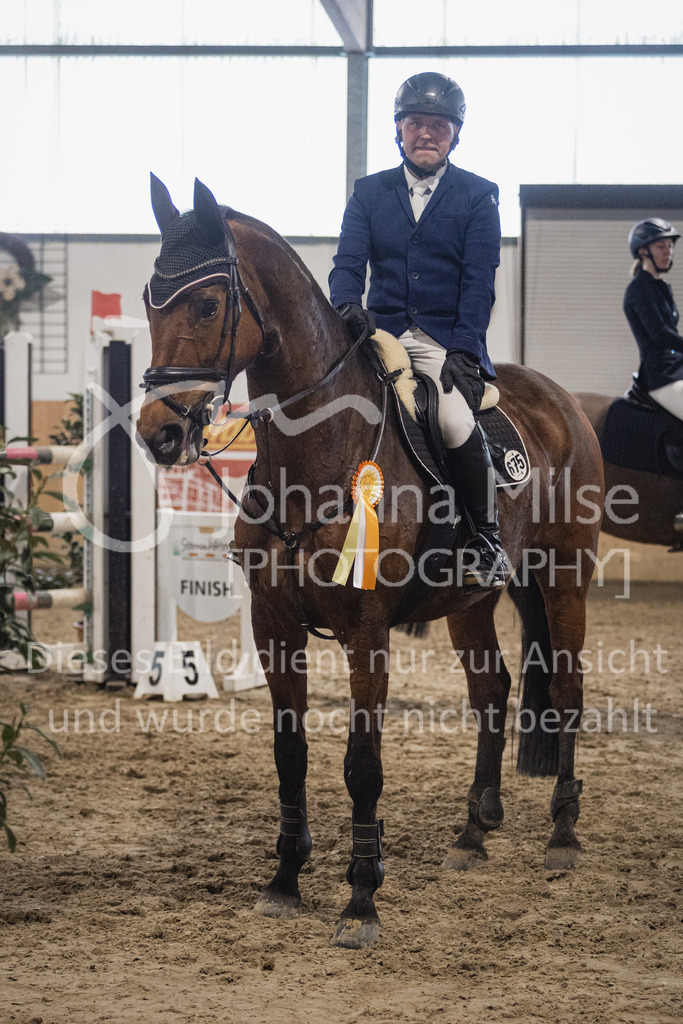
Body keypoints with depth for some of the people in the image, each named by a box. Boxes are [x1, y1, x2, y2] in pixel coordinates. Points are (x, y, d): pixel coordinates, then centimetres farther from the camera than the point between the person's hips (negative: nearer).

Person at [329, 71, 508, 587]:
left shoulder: (479, 196, 6)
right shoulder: (369, 192, 13)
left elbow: (479, 281, -2)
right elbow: (348, 263, 4)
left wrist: (462, 351, -15)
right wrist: (349, 307, -19)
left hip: (448, 340, -3)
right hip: (381, 331, 3)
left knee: (456, 421, -29)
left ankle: (487, 541, -12)